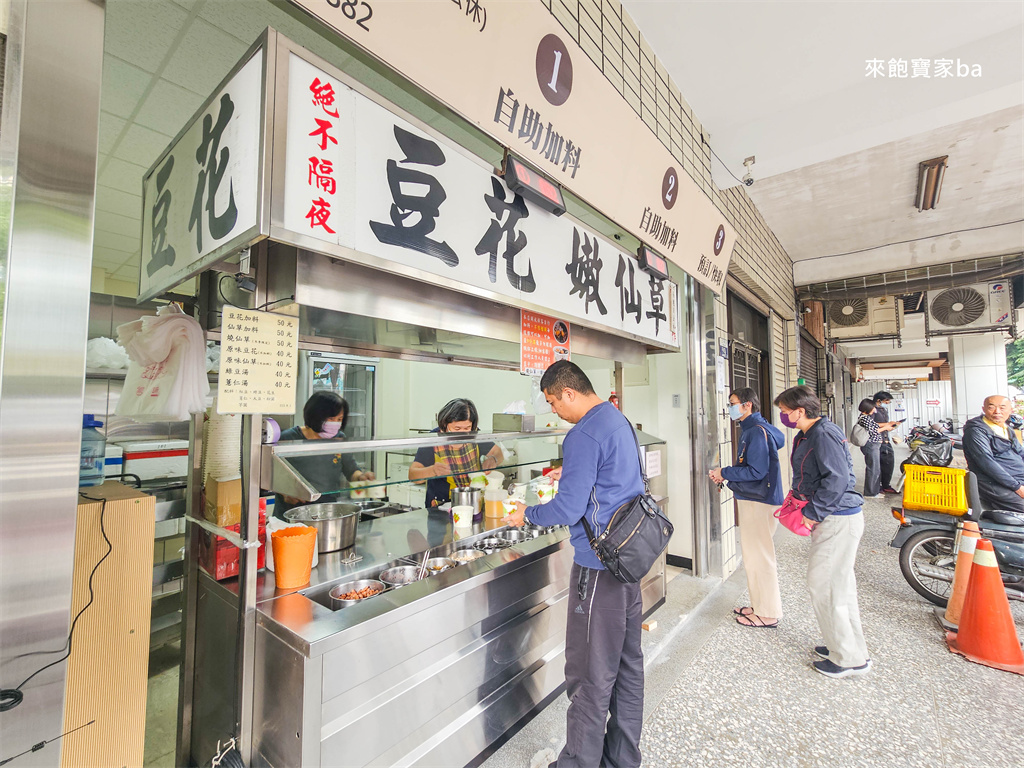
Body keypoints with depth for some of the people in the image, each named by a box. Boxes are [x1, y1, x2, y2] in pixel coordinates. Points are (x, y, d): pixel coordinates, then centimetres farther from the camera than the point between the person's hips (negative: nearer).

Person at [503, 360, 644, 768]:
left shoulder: (583, 435, -20)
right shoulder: (619, 419, 9)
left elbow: (568, 509, -21)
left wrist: (526, 514, -5)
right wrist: (571, 474, 24)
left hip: (599, 566, -10)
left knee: (590, 674, 7)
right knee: (627, 662, 20)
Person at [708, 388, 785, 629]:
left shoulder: (757, 431, -18)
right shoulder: (749, 429, 13)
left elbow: (756, 471, -24)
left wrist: (724, 473, -15)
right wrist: (725, 475, 5)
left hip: (759, 501, -10)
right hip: (750, 498, 11)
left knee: (758, 556, 0)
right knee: (751, 553, 18)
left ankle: (767, 614, 13)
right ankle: (759, 605, 31)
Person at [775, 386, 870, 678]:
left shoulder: (824, 435, -20)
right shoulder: (807, 436, 12)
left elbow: (836, 479, -26)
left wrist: (811, 513, -20)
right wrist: (798, 497, 8)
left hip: (838, 521, -10)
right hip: (833, 519, 10)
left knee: (822, 586, -2)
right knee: (840, 585, 19)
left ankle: (850, 659, 13)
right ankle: (847, 645, 34)